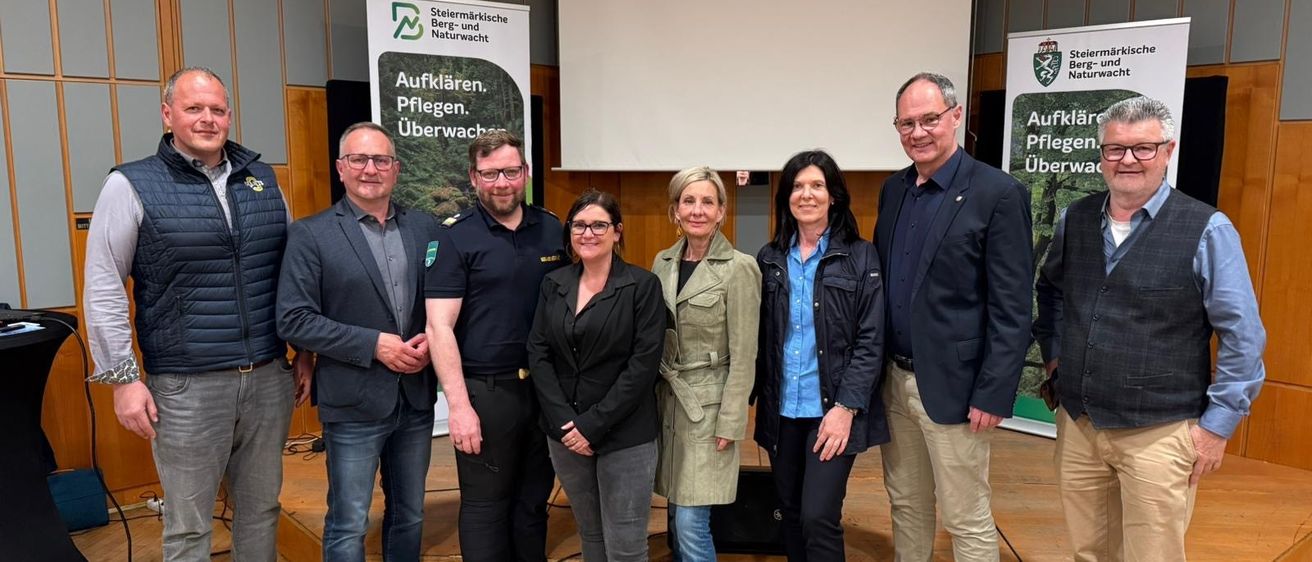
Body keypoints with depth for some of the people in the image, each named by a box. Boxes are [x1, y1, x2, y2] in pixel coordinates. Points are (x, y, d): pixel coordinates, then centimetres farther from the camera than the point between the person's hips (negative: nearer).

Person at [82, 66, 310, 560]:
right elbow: (103, 291, -4)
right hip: (187, 385, -4)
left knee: (262, 509, 15)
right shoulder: (131, 186, -3)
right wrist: (123, 378, -7)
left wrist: (305, 351, 13)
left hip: (269, 377, 4)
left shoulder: (263, 180, 9)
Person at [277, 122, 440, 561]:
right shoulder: (310, 234, -6)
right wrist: (374, 344, -17)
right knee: (349, 527, 7)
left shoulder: (425, 227, 5)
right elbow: (293, 320, -12)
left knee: (410, 516, 18)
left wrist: (430, 340, -11)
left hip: (417, 397, 4)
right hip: (355, 403, -4)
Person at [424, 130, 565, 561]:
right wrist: (459, 405, -16)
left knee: (535, 500, 16)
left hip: (545, 385, 4)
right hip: (485, 389, -4)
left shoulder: (552, 230, 6)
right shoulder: (454, 236, -7)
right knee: (486, 505, 8)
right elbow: (439, 327, -11)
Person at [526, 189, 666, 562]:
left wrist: (594, 425, -15)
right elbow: (538, 354, 2)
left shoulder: (643, 285, -6)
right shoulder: (553, 284, 7)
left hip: (624, 435, -4)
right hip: (565, 432, 4)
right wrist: (564, 421, -10)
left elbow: (643, 364, -12)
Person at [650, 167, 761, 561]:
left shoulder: (738, 268, -11)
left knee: (691, 523, -6)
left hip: (709, 403, -5)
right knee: (677, 519, 12)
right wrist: (652, 401, 9)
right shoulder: (663, 263, 7)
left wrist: (729, 422, -13)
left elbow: (743, 355, -11)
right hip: (668, 399, 6)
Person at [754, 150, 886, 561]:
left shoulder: (861, 257, -3)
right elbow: (760, 339, 8)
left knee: (819, 517, -8)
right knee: (791, 514, 12)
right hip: (781, 410, 4)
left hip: (832, 409, -4)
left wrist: (846, 407, -14)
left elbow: (870, 342, -7)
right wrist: (758, 401, 3)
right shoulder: (769, 259, 6)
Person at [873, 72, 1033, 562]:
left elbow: (1012, 308, -13)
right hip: (894, 379, 6)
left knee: (967, 520, 6)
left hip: (951, 385, -6)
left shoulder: (998, 193, -12)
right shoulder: (893, 189, 8)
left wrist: (993, 394, -16)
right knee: (906, 505, 19)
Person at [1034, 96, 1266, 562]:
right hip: (1076, 424, 4)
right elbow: (1049, 291, 21)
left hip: (1158, 434, -4)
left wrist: (1218, 423, -9)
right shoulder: (1074, 220, 4)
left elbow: (1243, 336, -9)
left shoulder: (1207, 230, -11)